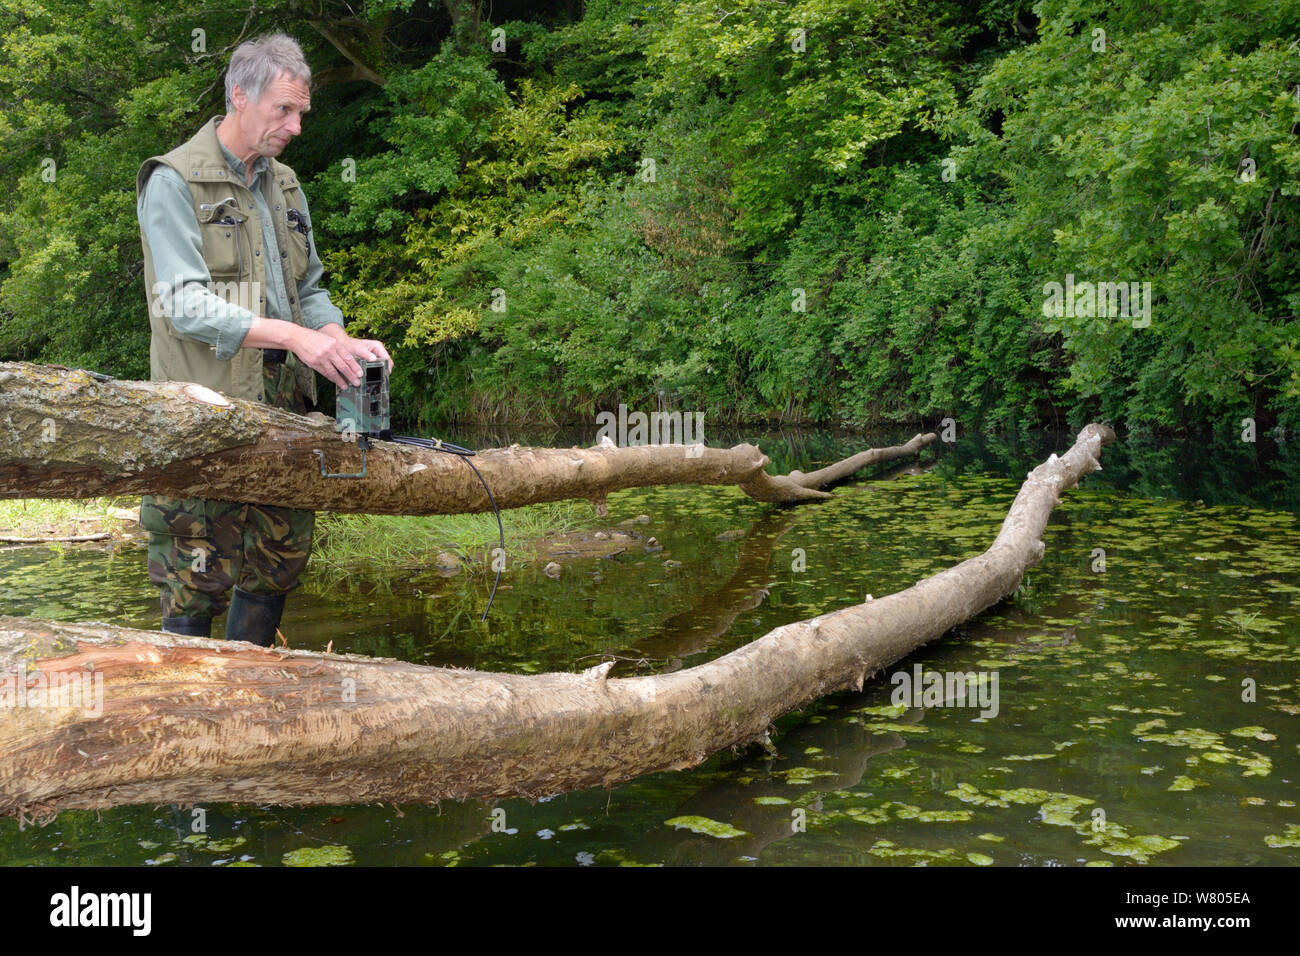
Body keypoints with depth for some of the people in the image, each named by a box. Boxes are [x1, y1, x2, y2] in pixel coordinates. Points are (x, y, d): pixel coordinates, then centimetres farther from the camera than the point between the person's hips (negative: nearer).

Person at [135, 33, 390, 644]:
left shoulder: (284, 186, 17)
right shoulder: (174, 182, -7)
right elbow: (185, 305, -17)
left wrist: (342, 342, -2)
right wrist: (293, 335, -24)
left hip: (282, 402, 7)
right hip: (206, 408, -7)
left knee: (283, 554, 12)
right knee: (200, 571, -5)